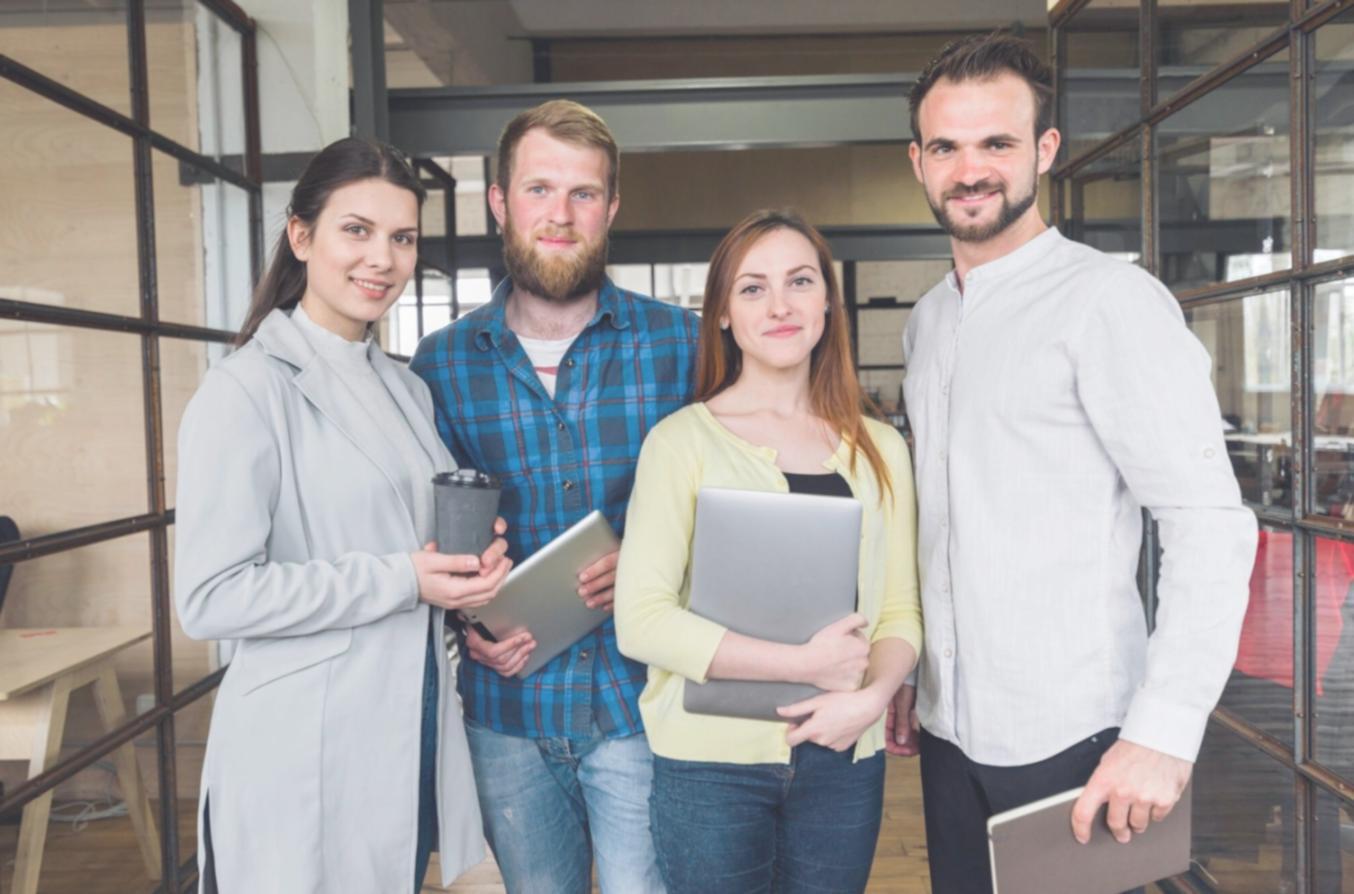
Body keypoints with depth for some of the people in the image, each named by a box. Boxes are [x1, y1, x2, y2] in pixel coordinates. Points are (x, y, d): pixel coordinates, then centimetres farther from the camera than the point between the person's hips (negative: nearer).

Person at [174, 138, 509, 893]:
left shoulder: (407, 389, 10)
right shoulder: (247, 389, -13)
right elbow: (210, 598, -18)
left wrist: (471, 565, 0)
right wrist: (400, 580, -20)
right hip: (305, 761, -7)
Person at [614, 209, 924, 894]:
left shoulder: (880, 450, 6)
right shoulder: (682, 439, -7)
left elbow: (900, 608, 6)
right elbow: (641, 619, -14)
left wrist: (874, 694, -13)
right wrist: (806, 665, -17)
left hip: (845, 760, 4)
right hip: (713, 762, -3)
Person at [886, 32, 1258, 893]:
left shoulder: (1109, 299, -12)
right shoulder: (928, 322, 10)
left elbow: (1211, 523, -16)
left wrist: (1164, 729, -21)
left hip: (1070, 738, -6)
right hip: (950, 728, 6)